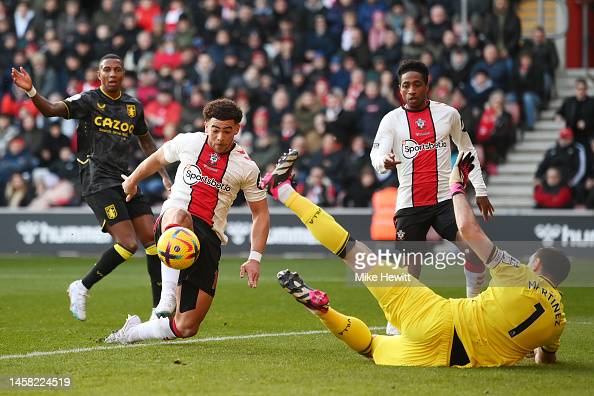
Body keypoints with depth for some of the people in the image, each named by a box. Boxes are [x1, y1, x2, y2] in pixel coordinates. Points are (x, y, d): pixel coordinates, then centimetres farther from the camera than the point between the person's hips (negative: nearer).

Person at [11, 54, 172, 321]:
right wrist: (31, 91, -35)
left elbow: (146, 142, 27)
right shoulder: (88, 100, -3)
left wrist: (165, 176, 20)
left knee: (154, 239, -1)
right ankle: (81, 288, 1)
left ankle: (160, 307, 8)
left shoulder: (133, 106, 13)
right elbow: (52, 110, -17)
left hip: (124, 180, 6)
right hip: (98, 182, -6)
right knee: (128, 244, -17)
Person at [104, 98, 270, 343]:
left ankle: (132, 332, 20)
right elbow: (158, 159, 27)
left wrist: (255, 258, -2)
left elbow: (261, 214, 9)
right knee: (180, 216, -44)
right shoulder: (188, 143, 5)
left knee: (186, 328, -8)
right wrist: (132, 181, 39)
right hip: (170, 222, -1)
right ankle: (167, 296, -48)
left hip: (208, 238, 1)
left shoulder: (246, 168, 3)